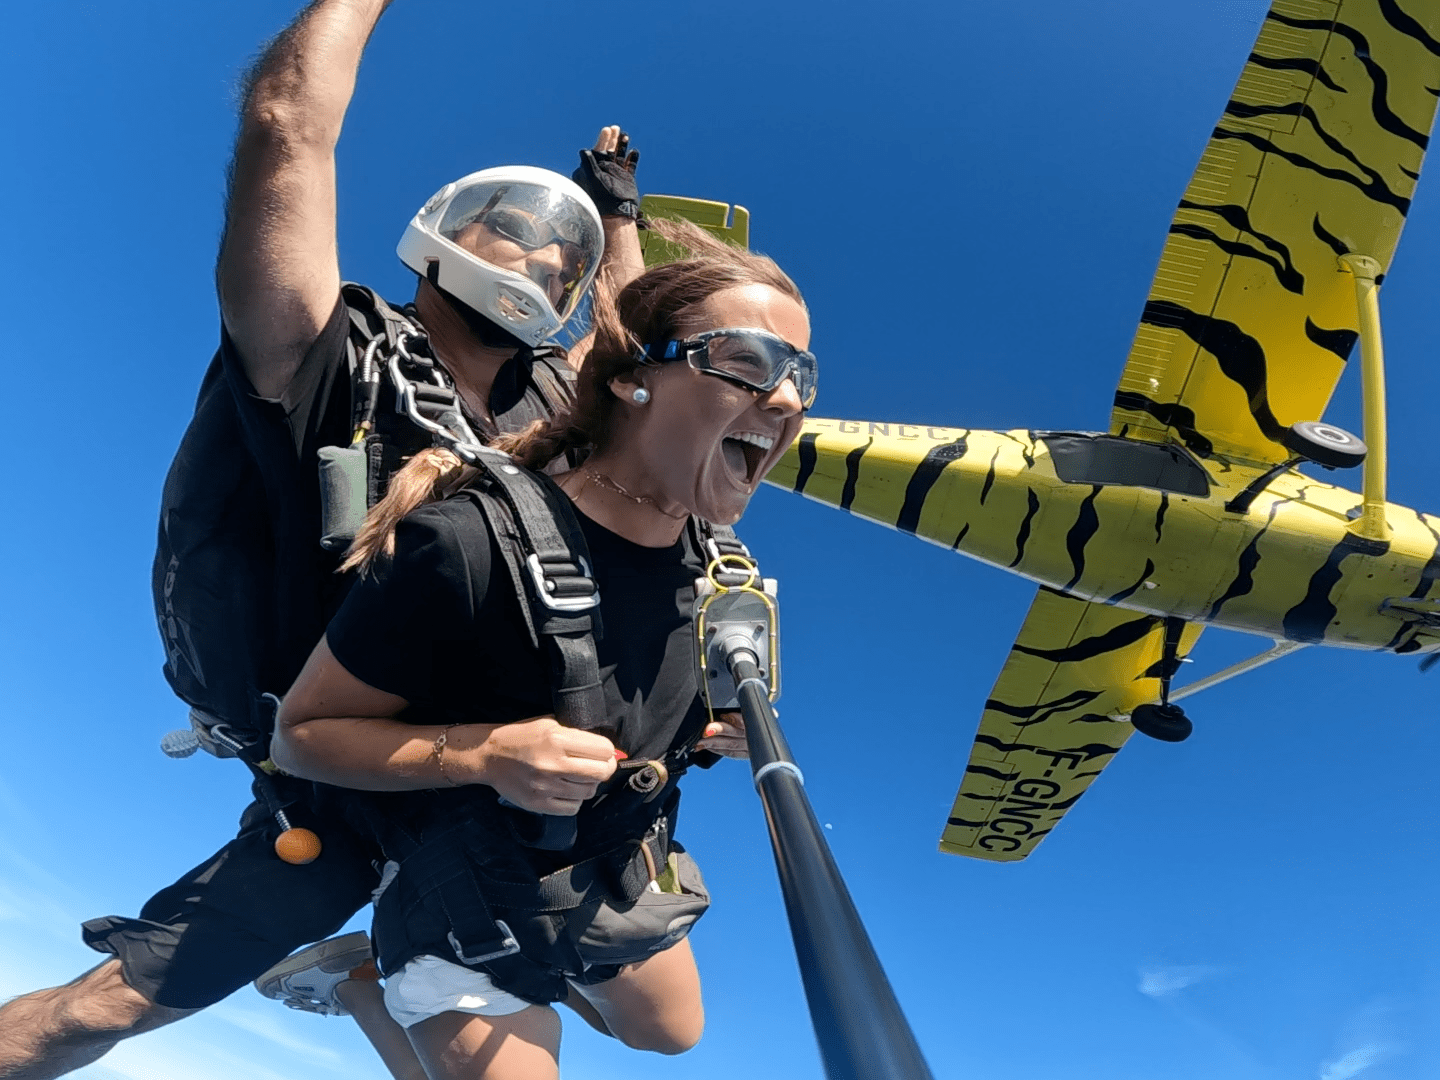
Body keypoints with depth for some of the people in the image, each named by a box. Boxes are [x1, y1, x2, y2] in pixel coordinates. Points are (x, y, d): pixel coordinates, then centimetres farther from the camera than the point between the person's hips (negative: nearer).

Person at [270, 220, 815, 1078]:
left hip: (624, 876, 7)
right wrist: (484, 753, -37)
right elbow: (302, 733, -22)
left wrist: (719, 734, -14)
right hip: (472, 899, -6)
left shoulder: (715, 561, -13)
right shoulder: (474, 544, -34)